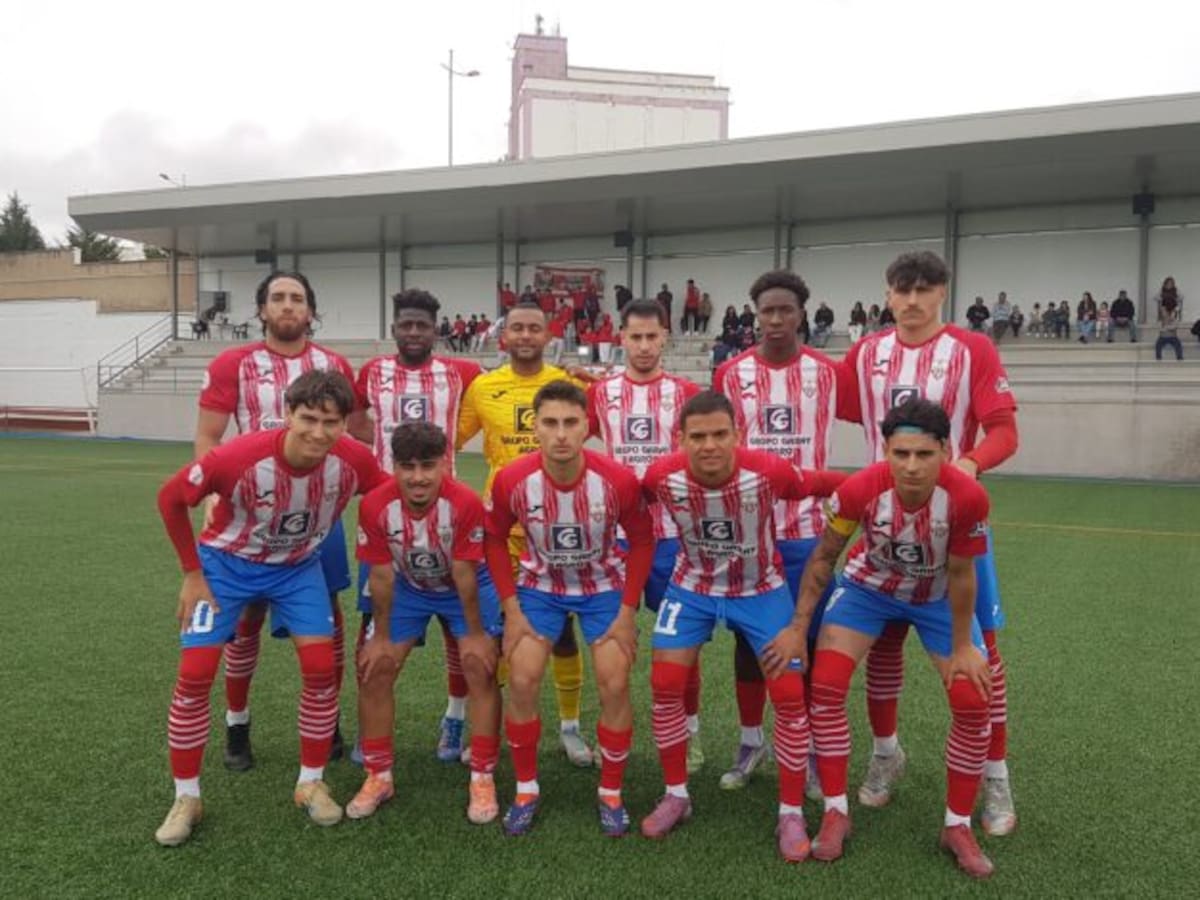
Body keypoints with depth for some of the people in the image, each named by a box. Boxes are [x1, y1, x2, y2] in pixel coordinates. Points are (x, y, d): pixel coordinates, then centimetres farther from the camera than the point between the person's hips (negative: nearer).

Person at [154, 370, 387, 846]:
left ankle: (311, 783, 14)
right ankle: (186, 798, 13)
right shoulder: (238, 457, -35)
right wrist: (192, 573, -13)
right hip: (226, 562, -2)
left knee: (321, 668, -6)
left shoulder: (354, 460, -28)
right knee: (195, 675, -6)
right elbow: (170, 498, -18)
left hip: (299, 565, 2)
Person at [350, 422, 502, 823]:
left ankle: (483, 779, 4)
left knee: (480, 668, -11)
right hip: (407, 587, 2)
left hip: (465, 586, -2)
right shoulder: (375, 506, -29)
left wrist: (474, 633, -14)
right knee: (373, 670, -2)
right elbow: (381, 575, -16)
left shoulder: (466, 503, -35)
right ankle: (378, 777, 15)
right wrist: (380, 636, -7)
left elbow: (464, 573, -24)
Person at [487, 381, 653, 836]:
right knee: (521, 681, -8)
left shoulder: (618, 480, -27)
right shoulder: (512, 480, -25)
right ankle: (526, 789, 14)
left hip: (603, 585, 0)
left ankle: (611, 793, 15)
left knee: (615, 685, -8)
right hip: (540, 585, 1)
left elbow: (641, 540, -10)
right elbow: (495, 538, -6)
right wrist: (512, 609, -8)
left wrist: (627, 611, -11)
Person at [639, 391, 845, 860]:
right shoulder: (662, 476, -25)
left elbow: (820, 483, -11)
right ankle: (676, 796, 16)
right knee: (665, 684, -5)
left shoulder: (768, 471, -30)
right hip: (692, 586, 2)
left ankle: (791, 814, 12)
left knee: (789, 694, -7)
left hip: (761, 589, -1)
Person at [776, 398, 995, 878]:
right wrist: (799, 629, -11)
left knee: (973, 704, -5)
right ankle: (836, 812, 7)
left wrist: (962, 647, -8)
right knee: (825, 688, -11)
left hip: (937, 596, 1)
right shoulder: (858, 489, -35)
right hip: (868, 586, 0)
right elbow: (824, 558, -17)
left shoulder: (967, 496, -35)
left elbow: (960, 575, -18)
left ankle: (958, 826, 16)